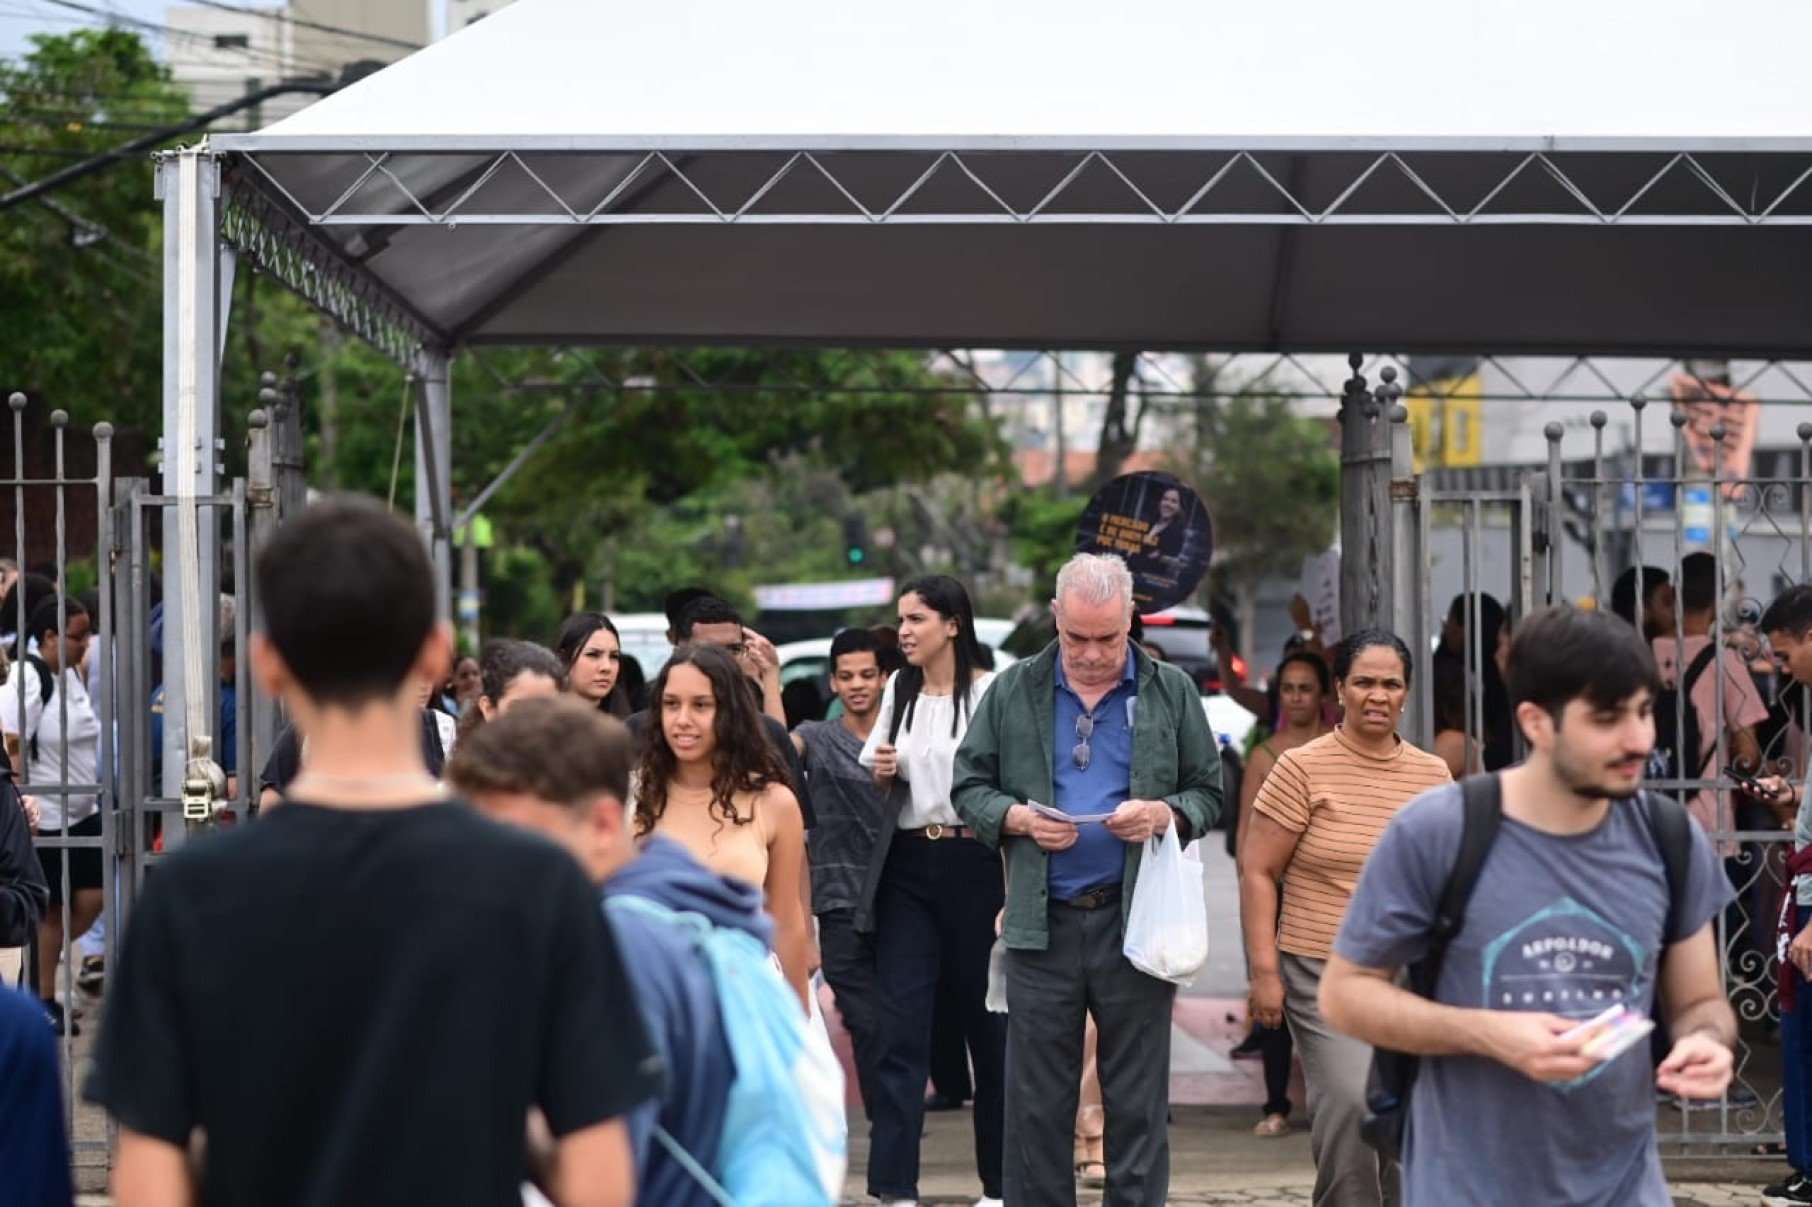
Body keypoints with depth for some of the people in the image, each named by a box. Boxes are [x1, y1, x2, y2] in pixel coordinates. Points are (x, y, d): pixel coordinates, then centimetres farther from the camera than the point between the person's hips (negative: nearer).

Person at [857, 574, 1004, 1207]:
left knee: (989, 1025, 5)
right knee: (899, 1030, -3)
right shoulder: (899, 691, 11)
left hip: (975, 864, -5)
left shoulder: (993, 692, -7)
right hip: (909, 866, 5)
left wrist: (1013, 892, -16)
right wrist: (883, 771, -1)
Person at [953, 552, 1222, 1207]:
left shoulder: (1171, 692, 7)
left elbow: (1208, 791, 11)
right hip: (1042, 923, 0)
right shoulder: (1013, 692, 7)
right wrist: (1017, 818, -9)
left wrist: (1165, 813, -11)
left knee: (1137, 1102, 3)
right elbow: (969, 786, 11)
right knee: (1035, 1103, 3)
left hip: (1136, 921, 0)